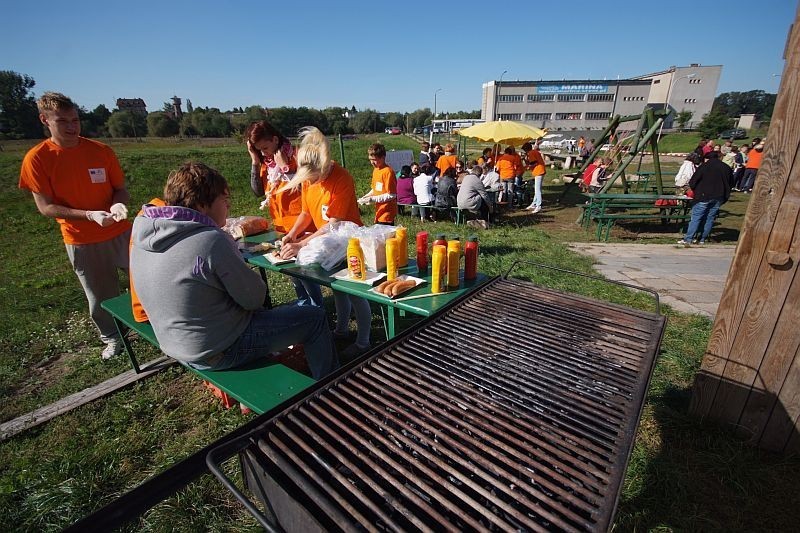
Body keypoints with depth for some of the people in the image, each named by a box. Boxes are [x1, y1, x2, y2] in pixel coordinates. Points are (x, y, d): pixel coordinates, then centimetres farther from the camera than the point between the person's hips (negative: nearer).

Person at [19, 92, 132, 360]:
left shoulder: (101, 150, -3)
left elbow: (121, 189, 4)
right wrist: (90, 215, -23)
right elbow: (45, 206, -8)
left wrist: (118, 205, -20)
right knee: (100, 298, 10)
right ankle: (112, 338, 33)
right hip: (82, 242, -1)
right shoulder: (36, 158, -7)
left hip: (119, 232, 1)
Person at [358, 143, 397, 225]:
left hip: (387, 213, -8)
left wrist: (373, 199, -19)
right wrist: (365, 197, 3)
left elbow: (392, 195, -19)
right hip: (379, 212, 8)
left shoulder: (388, 171, -17)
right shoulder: (375, 169, 9)